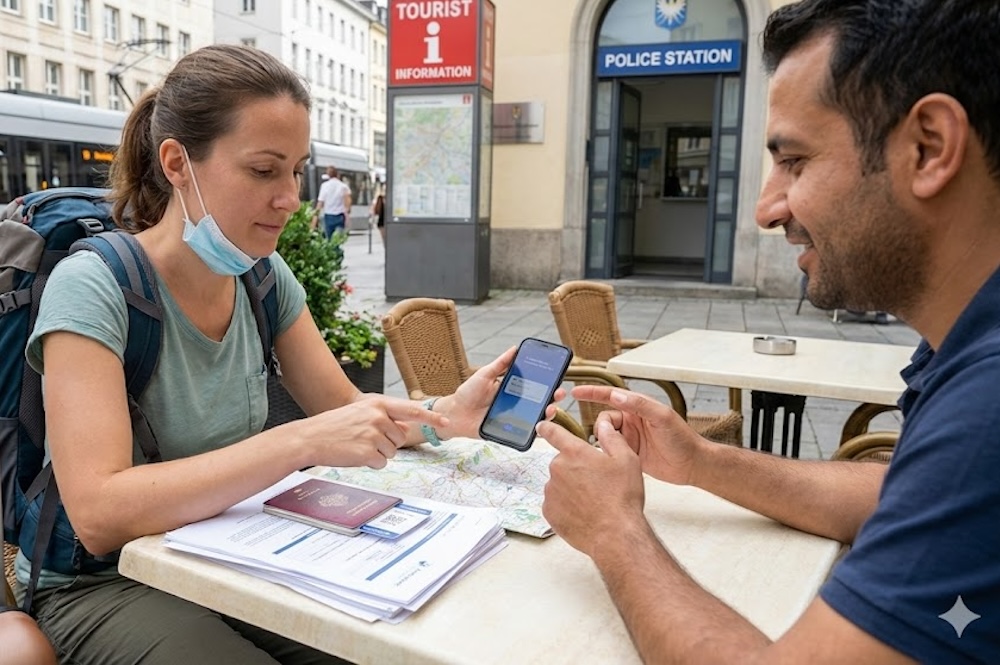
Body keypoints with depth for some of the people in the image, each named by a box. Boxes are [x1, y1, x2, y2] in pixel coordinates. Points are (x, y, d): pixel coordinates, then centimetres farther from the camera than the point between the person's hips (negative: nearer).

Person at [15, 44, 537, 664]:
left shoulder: (266, 276, -3)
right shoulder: (93, 287, -22)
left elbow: (344, 409, -1)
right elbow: (99, 514, -30)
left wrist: (442, 415, -20)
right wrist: (302, 442, -38)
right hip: (104, 581, -5)